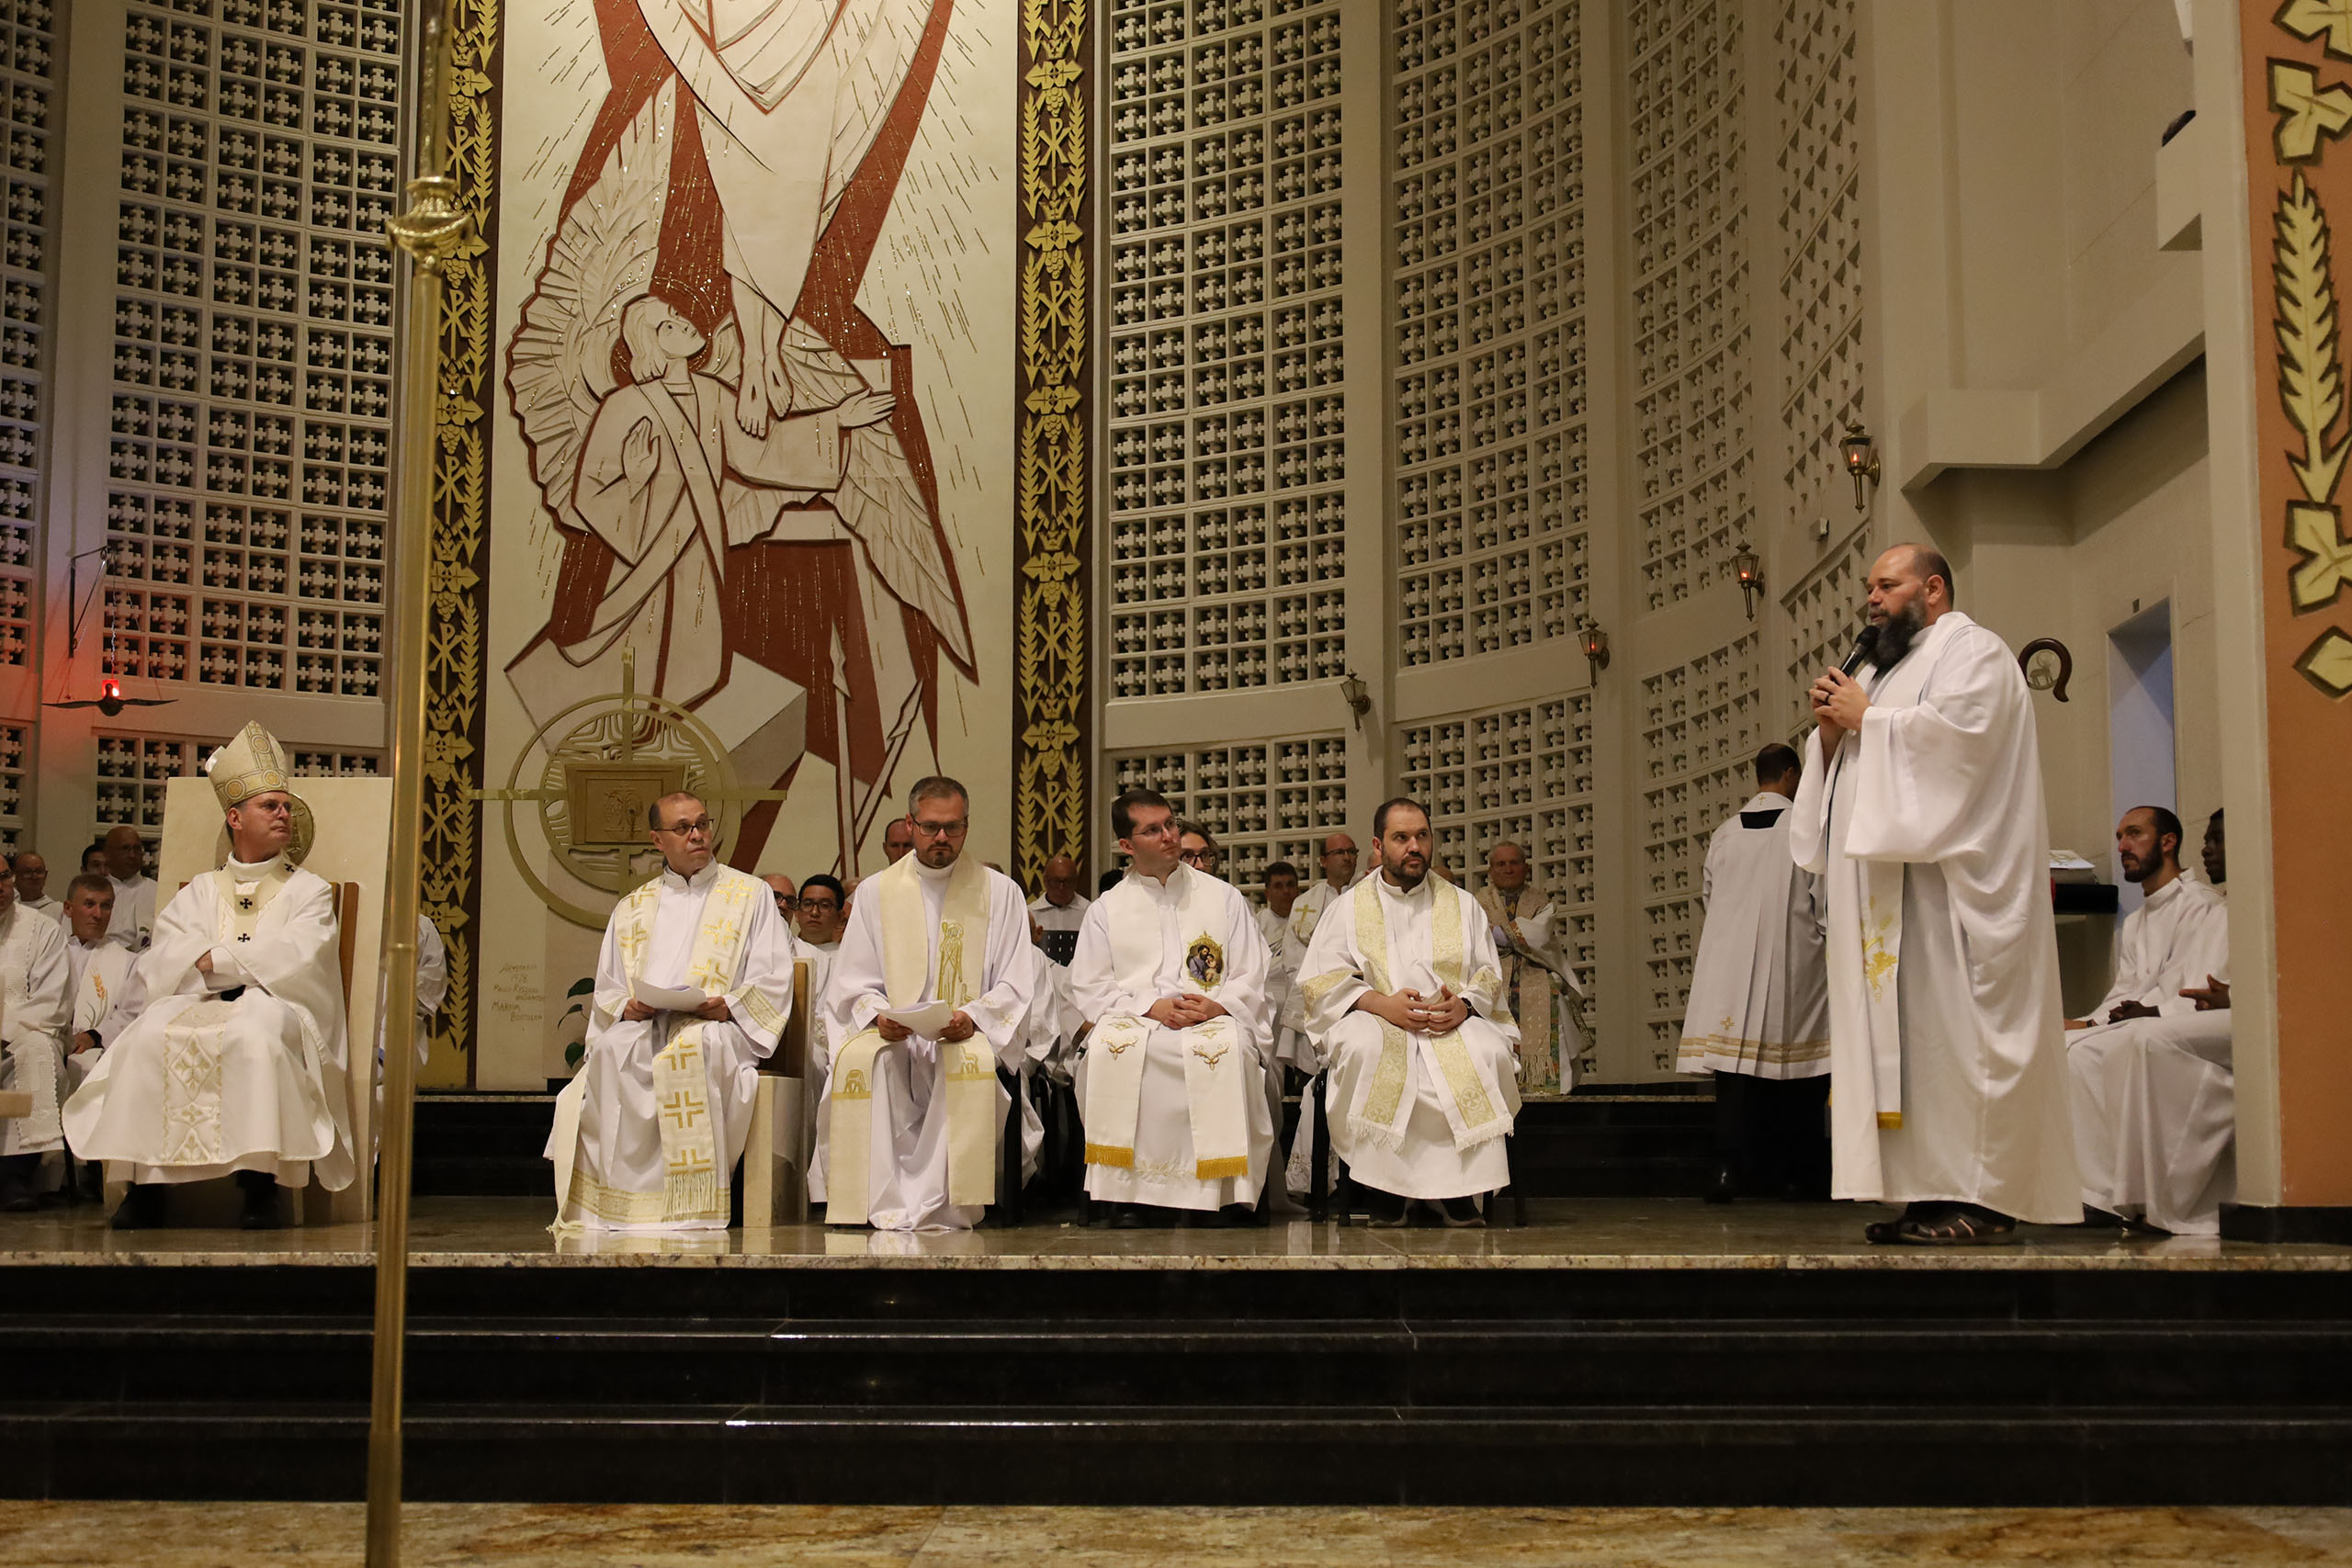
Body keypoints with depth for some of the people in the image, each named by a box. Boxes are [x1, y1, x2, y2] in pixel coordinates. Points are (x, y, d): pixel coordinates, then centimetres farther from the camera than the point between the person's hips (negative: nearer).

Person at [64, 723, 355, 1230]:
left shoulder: (308, 889, 17)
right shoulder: (201, 891, 24)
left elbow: (297, 956, -3)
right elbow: (168, 954, 7)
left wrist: (214, 959, -4)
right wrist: (246, 961, -9)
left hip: (276, 1005, -3)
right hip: (201, 1006, 3)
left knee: (256, 1033, -38)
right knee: (152, 1033, -29)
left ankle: (260, 1178, -36)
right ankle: (148, 1181, -27)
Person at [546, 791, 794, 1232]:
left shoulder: (751, 894, 15)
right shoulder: (632, 909, 24)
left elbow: (773, 984, 6)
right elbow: (607, 992, 20)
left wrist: (728, 1006, -13)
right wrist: (627, 1009, -4)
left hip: (719, 1029, -3)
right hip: (641, 1028, 3)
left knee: (689, 1049, -39)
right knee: (610, 1051, -33)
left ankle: (691, 1204, -34)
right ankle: (615, 1202, -28)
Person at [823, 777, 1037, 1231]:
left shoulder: (1001, 893, 10)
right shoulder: (876, 891, 14)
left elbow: (1015, 986, 5)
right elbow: (852, 984, 11)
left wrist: (973, 1017, -15)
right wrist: (878, 1014, -12)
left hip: (970, 1037, -1)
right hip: (892, 1036, 1)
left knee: (972, 1060, -37)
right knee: (860, 1058, -33)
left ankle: (939, 1209, -34)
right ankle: (888, 1207, -34)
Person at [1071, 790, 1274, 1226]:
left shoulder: (1223, 897, 18)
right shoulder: (1106, 909, 17)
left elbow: (1252, 978, 13)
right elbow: (1088, 988, 7)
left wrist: (1216, 1005, -10)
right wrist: (1151, 1006, -10)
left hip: (1215, 1018, 0)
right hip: (1133, 1019, 1)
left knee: (1227, 1049, -37)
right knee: (1109, 1049, -35)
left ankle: (1227, 1192, -31)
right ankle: (1126, 1192, -29)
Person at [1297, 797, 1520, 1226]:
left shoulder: (1462, 905, 18)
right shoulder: (1348, 908, 12)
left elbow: (1490, 975, 11)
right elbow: (1320, 981, 0)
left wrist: (1464, 1004, -13)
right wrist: (1381, 1003, -17)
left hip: (1454, 1025, 1)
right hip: (1377, 1021, -1)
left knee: (1488, 1052, -33)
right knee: (1365, 1046, -38)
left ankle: (1458, 1189, -22)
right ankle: (1387, 1185, -26)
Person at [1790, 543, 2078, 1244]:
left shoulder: (1974, 652, 1)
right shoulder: (1884, 670, 25)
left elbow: (1956, 734, -17)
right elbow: (1850, 767, 23)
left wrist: (1867, 719, -7)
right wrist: (1833, 730, 3)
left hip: (1946, 878, -8)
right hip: (1885, 892, 8)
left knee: (1952, 1026, -12)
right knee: (1902, 1029, 1)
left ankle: (1983, 1198, -11)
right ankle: (1930, 1191, 1)